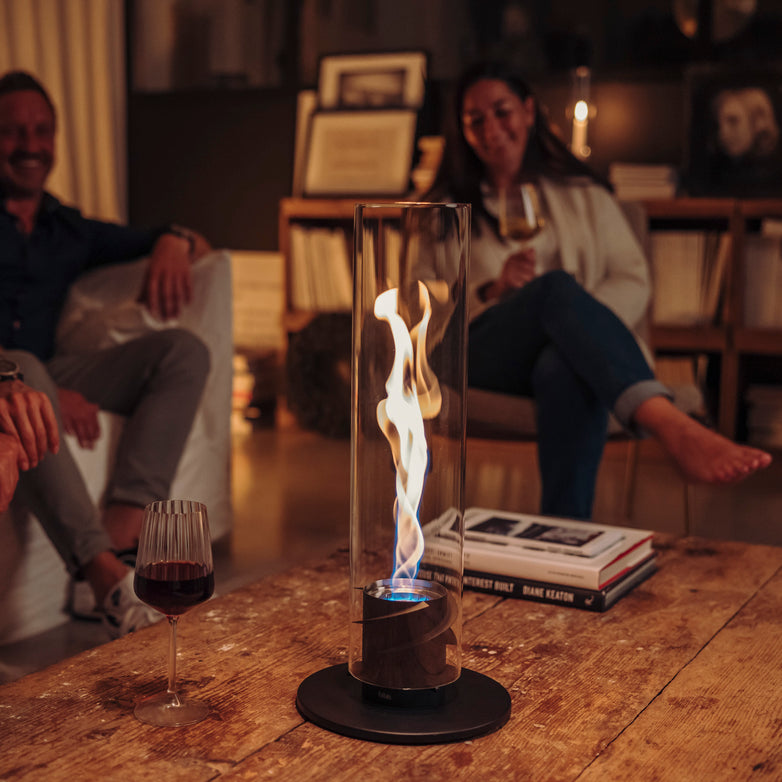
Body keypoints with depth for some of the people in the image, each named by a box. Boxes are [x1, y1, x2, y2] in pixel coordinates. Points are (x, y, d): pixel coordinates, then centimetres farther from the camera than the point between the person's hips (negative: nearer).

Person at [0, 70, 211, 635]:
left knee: (184, 352, -14)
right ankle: (107, 573, -47)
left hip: (49, 375, 6)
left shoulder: (69, 230, 21)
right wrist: (49, 395, -27)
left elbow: (198, 244, 23)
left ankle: (121, 523, -33)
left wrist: (174, 244, -3)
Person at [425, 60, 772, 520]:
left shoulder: (583, 194, 24)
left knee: (566, 370, -41)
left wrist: (584, 323, -11)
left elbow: (634, 281, 10)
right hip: (488, 351, -1)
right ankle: (674, 428, -58)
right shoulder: (448, 211, 23)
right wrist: (491, 290, -9)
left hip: (564, 354, 1)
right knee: (557, 286, -36)